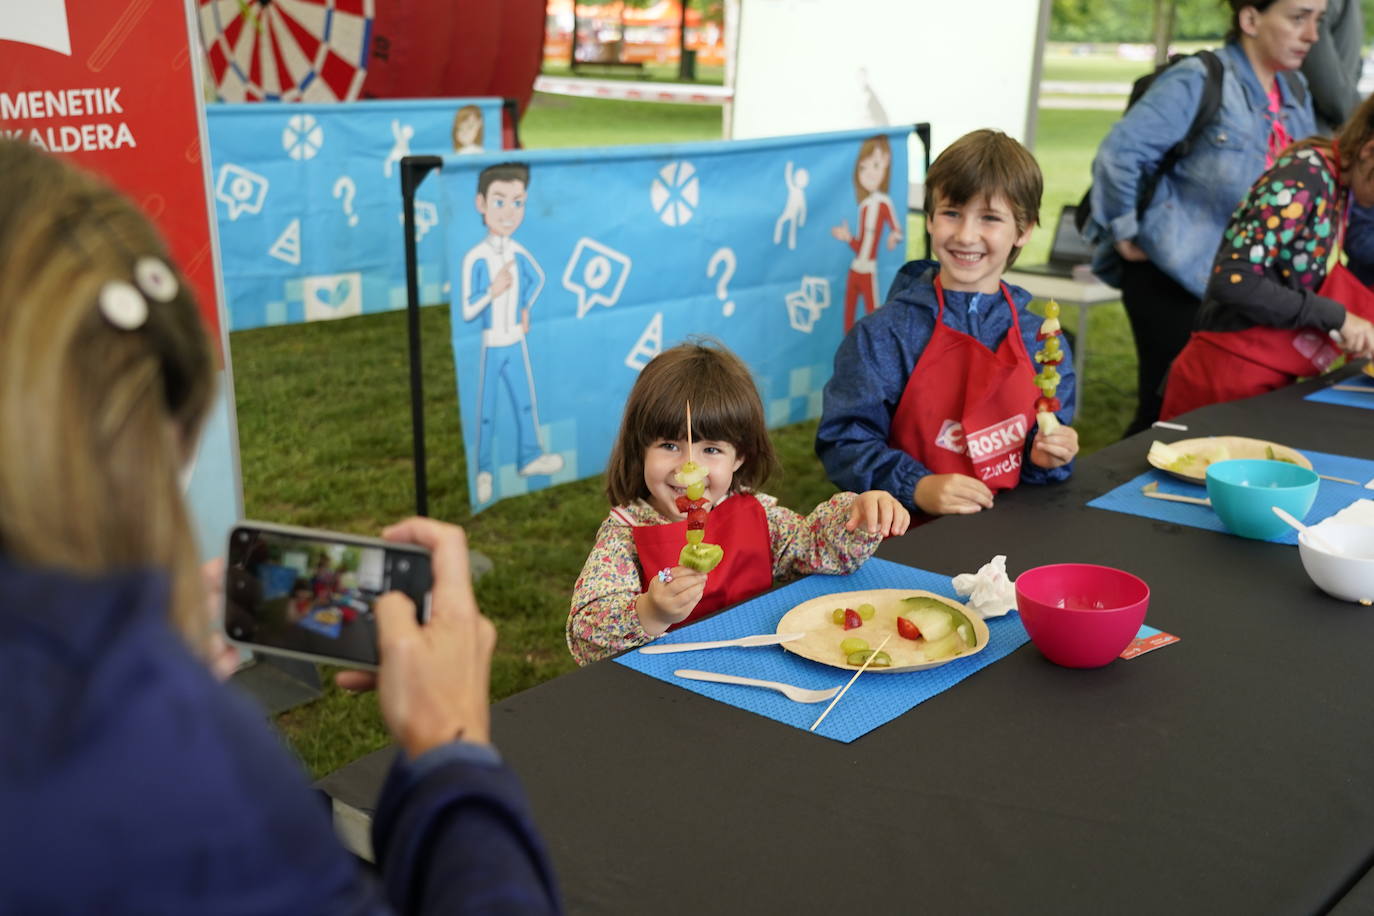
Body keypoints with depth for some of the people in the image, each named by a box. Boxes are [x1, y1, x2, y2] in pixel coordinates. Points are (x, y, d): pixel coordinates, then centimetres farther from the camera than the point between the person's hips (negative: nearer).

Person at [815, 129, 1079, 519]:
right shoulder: (886, 334, -4)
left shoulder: (1041, 340, 8)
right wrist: (917, 487, -20)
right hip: (917, 532, -3)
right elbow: (843, 441, -8)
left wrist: (1046, 457, -6)